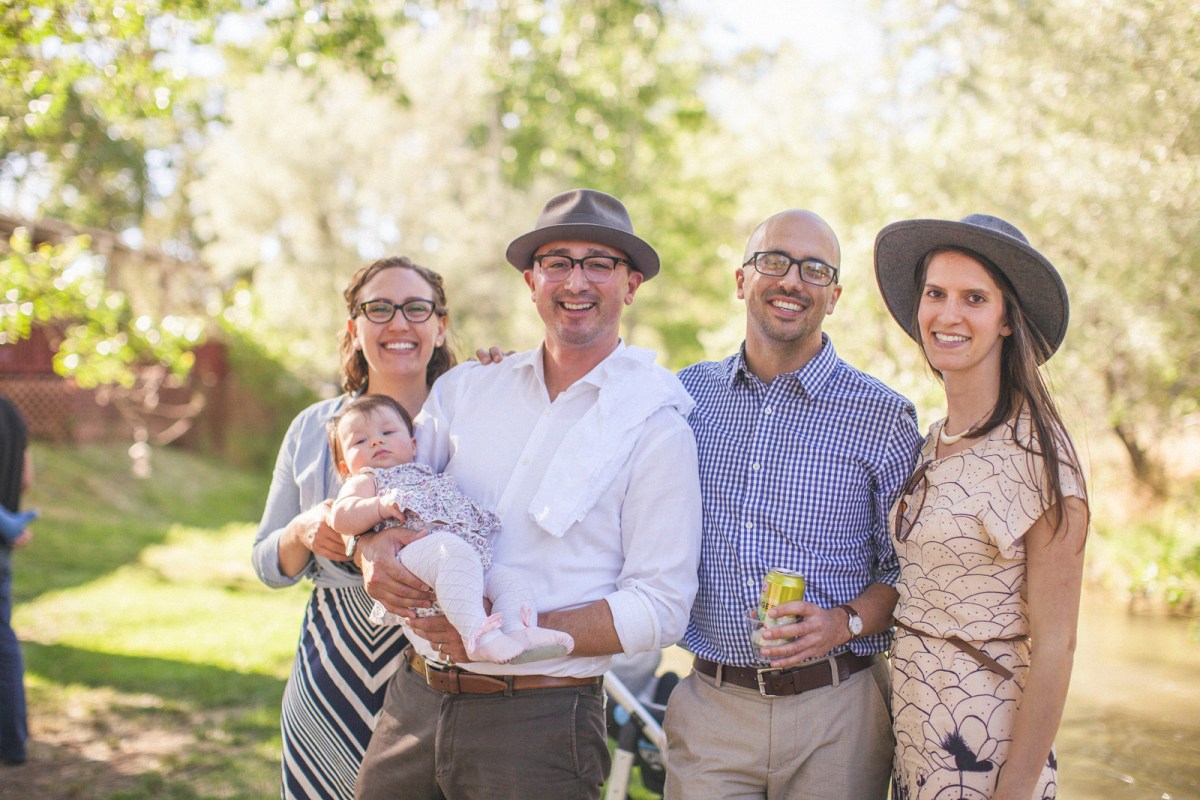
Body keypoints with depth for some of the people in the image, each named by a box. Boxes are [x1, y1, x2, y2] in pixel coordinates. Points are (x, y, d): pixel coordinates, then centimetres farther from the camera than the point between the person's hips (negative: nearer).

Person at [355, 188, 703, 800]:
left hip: (537, 726, -4)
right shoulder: (465, 388, 8)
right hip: (415, 700, 4)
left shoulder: (655, 424, -6)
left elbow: (659, 608, -10)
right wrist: (373, 550, -12)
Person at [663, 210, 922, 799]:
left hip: (834, 708, -2)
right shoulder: (687, 394, 6)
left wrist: (845, 622, -16)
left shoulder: (882, 416, -1)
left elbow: (906, 571, 3)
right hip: (709, 707, 2)